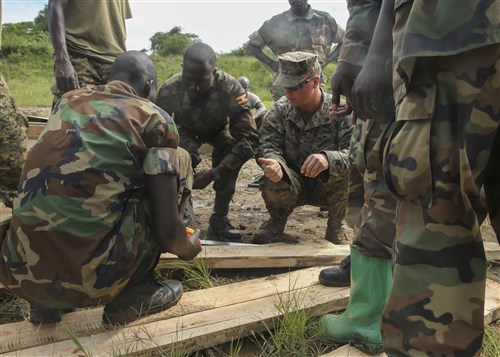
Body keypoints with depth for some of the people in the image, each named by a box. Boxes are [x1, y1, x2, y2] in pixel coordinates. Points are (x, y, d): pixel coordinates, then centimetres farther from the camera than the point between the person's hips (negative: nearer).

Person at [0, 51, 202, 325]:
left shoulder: (67, 101, 16)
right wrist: (188, 248, 20)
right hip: (89, 275, -6)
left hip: (22, 271, 6)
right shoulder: (154, 118, 0)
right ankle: (133, 293, 12)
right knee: (177, 161, 10)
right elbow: (165, 230, -4)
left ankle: (46, 302, 20)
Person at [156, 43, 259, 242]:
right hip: (186, 130, 0)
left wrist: (213, 174, -43)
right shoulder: (169, 90, -34)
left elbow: (250, 139, -38)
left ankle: (219, 221, -15)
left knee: (229, 150, -30)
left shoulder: (230, 89, -39)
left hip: (218, 130, 0)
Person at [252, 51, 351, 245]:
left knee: (349, 169, -32)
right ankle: (277, 220, 4)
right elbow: (268, 145, -15)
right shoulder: (280, 109, -9)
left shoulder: (340, 111, -16)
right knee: (272, 180, -31)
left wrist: (329, 159, -50)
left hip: (328, 188, -1)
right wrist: (273, 162, -41)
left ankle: (334, 226, -4)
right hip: (292, 185, 1)